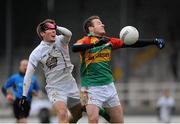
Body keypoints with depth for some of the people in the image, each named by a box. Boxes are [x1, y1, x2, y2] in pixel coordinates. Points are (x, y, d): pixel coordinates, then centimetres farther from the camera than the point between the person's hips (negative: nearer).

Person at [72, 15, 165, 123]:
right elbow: (74, 48, -29)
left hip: (109, 86, 6)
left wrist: (154, 41, 3)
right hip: (92, 88, -6)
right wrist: (95, 44, -42)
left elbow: (132, 43, 10)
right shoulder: (86, 41, -8)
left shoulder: (109, 41, 10)